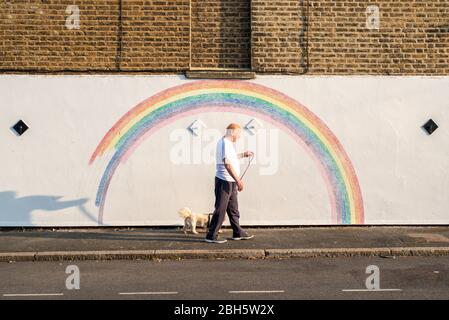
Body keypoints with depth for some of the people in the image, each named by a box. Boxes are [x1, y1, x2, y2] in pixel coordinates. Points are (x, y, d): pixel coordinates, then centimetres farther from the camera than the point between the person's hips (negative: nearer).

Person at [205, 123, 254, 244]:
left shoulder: (226, 142, 16)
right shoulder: (225, 143, -16)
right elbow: (227, 164, -25)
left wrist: (243, 155, 34)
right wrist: (238, 180, -25)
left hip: (230, 182, 10)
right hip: (224, 181, -10)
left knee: (233, 209, 16)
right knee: (220, 209, -5)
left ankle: (238, 233, 25)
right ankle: (211, 236, 1)